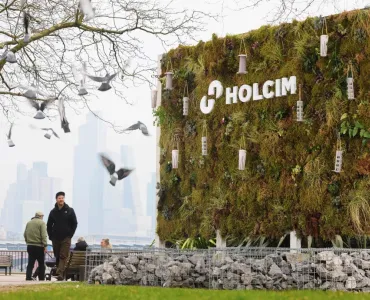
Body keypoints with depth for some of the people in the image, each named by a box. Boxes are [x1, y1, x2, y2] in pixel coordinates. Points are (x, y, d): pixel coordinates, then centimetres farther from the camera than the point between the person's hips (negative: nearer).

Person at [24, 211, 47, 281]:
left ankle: (28, 277, -3)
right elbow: (44, 235, -15)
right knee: (41, 264, 5)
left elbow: (25, 234, 14)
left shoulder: (29, 223, 12)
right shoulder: (41, 223, -7)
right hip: (39, 246, -5)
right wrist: (45, 245, -15)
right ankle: (41, 278, 7)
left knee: (30, 263, 7)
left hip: (30, 246, 5)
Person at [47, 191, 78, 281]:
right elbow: (49, 225, 14)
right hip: (55, 239, 3)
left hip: (66, 239, -3)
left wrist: (70, 235, -5)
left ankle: (60, 274, -19)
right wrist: (51, 236, 4)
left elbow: (74, 223, 3)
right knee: (57, 257, 6)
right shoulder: (53, 212, 8)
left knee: (63, 257, -11)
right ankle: (59, 273, 12)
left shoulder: (69, 211, 2)